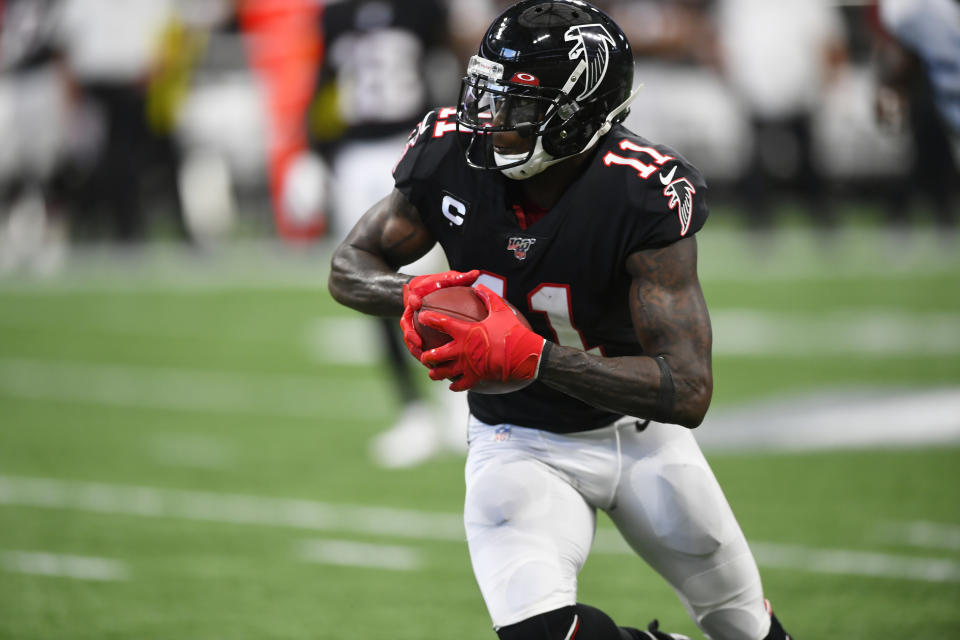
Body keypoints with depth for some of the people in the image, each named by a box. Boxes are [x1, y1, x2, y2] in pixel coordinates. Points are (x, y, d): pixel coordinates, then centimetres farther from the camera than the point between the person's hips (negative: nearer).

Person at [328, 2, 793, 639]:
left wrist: (527, 356, -43)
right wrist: (414, 295, -28)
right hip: (521, 443, 1)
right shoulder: (451, 157, -19)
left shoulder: (642, 197, -30)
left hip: (639, 430, -1)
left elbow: (689, 392, -34)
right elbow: (350, 268, -3)